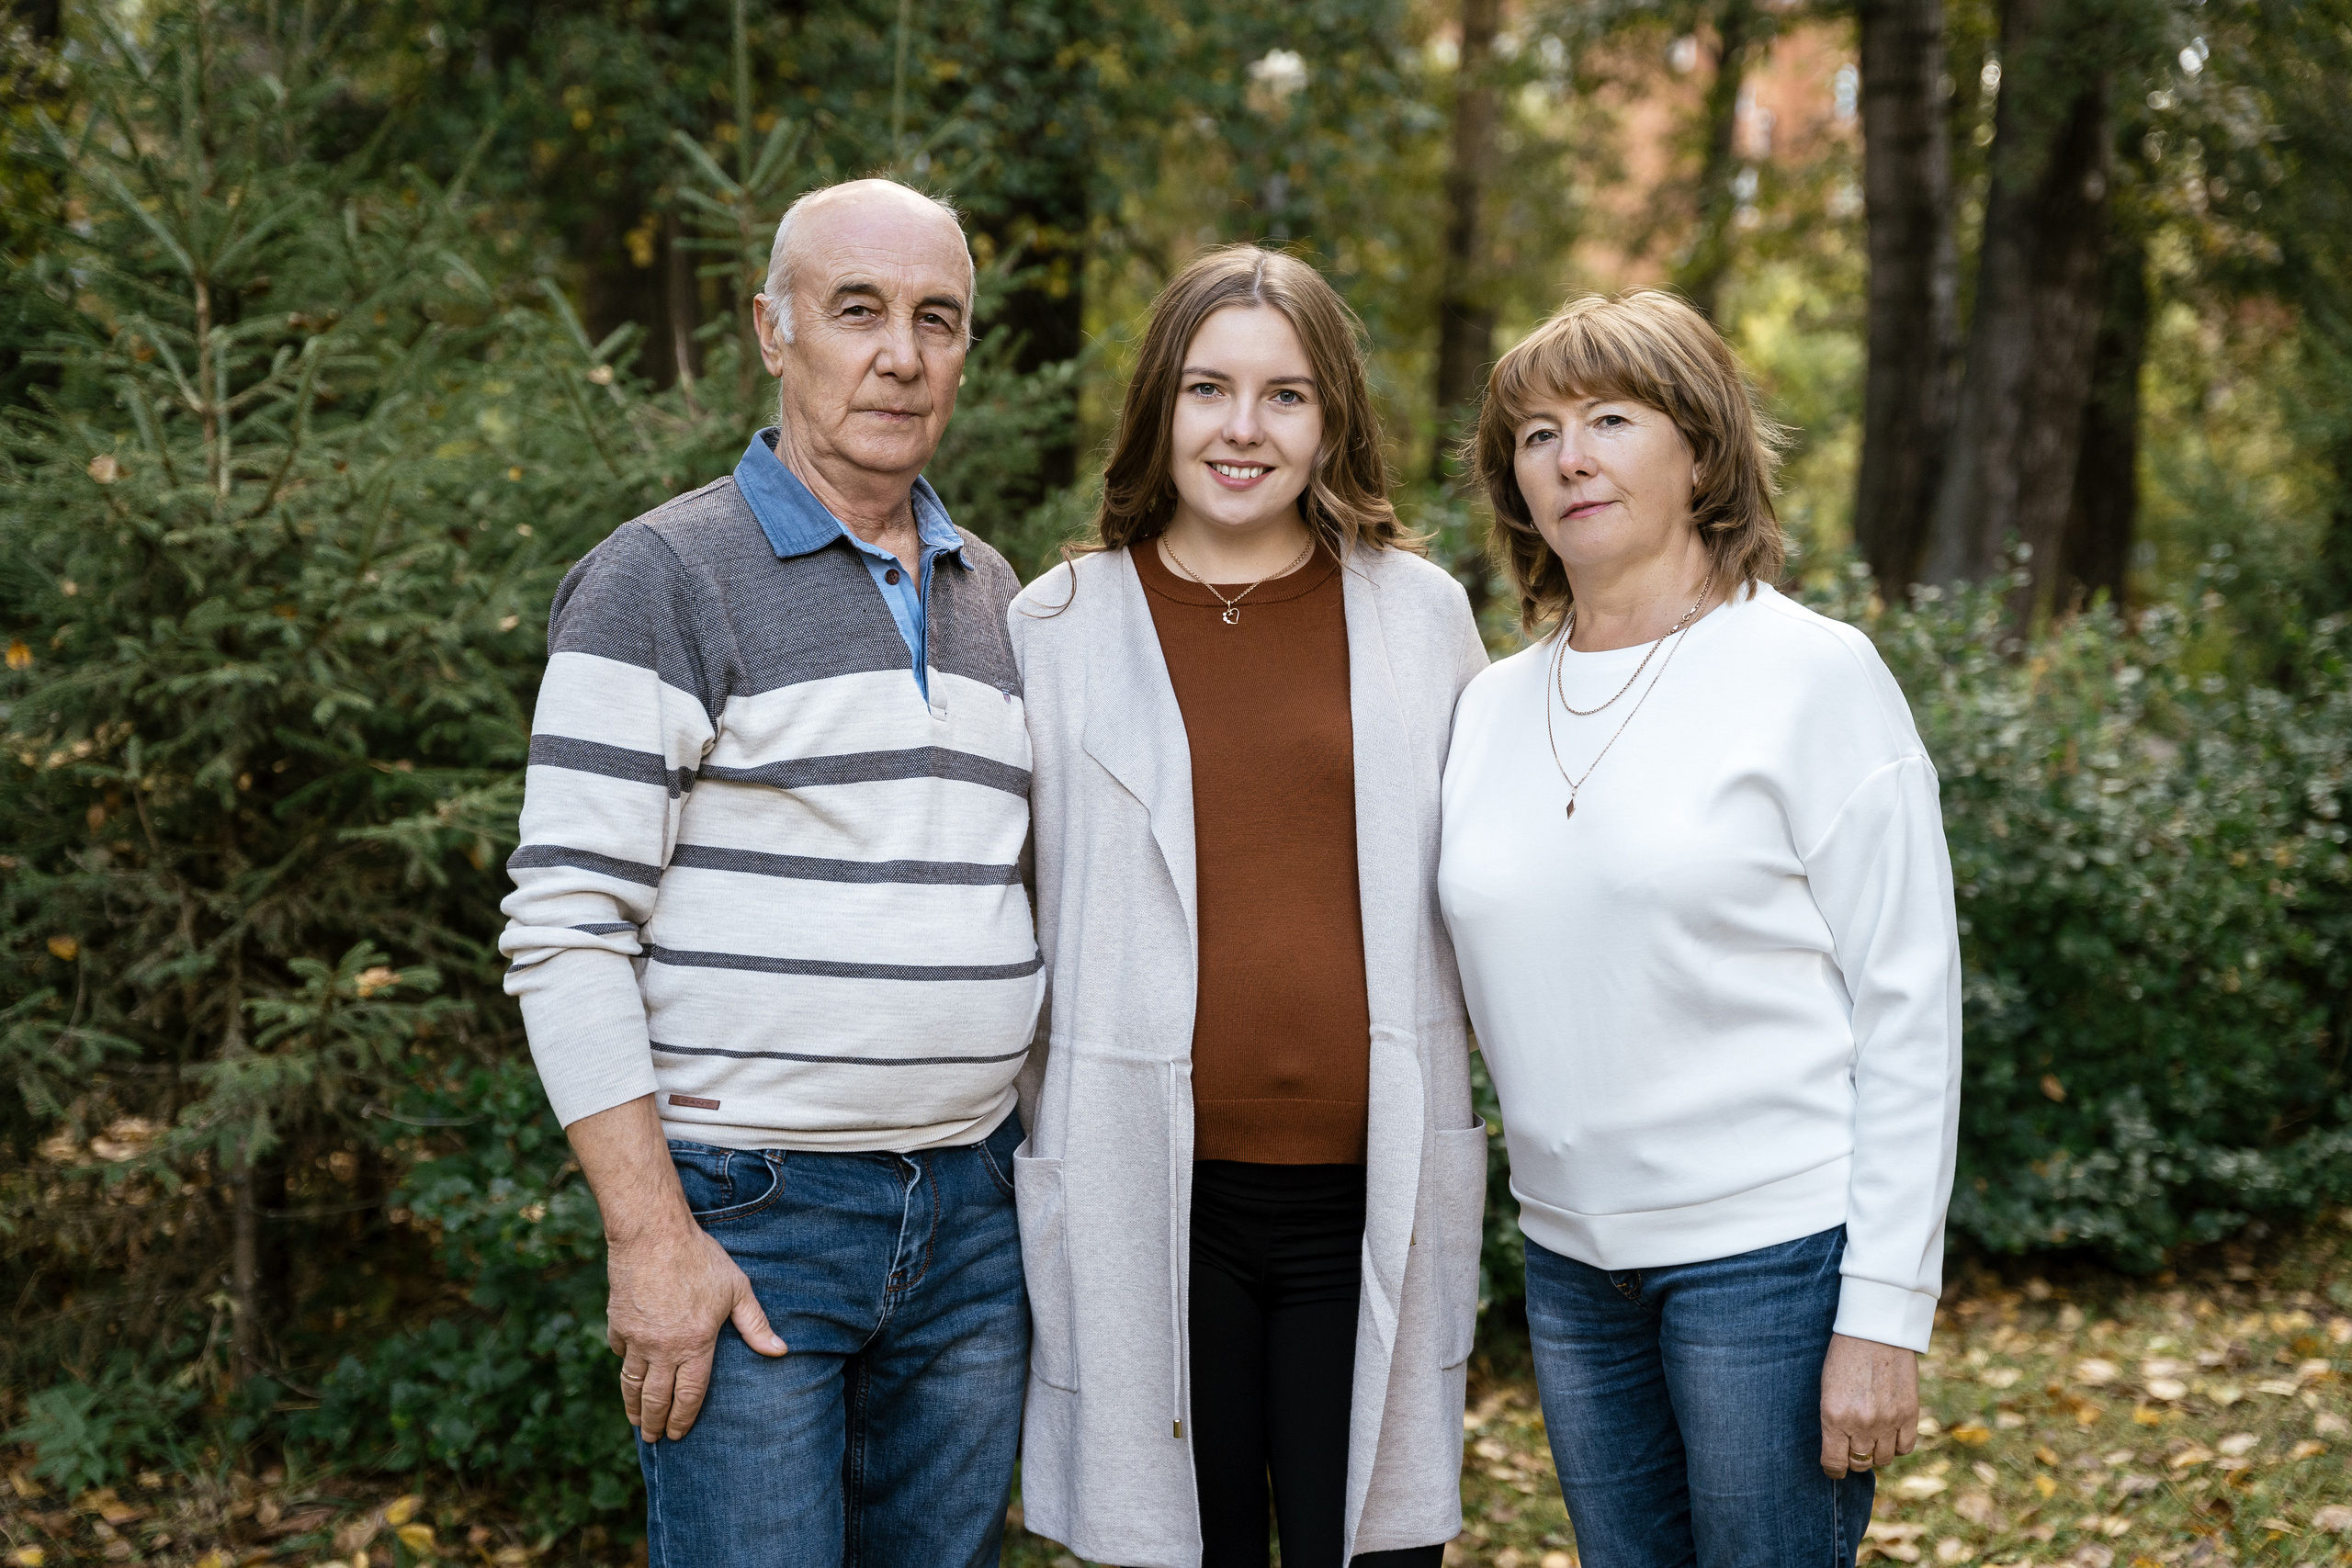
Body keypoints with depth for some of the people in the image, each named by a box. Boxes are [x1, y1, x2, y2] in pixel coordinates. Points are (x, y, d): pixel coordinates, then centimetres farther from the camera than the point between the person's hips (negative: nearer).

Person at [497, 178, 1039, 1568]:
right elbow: (565, 930, -11)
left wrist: (1038, 1163, 13)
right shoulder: (661, 583, -6)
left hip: (972, 1210, 6)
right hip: (747, 1216, -5)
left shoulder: (997, 597, 13)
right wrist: (652, 1235, -16)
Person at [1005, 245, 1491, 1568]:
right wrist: (1020, 1132, 8)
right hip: (1152, 1196, 0)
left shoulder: (1422, 615, 6)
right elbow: (1002, 914, 10)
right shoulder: (1058, 628, 3)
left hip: (1371, 1194, 1)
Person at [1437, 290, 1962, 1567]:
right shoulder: (1490, 709, 8)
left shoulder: (1811, 674, -6)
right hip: (1572, 1256, 5)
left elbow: (1910, 1004, -9)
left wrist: (1881, 1312, -12)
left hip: (1776, 1248, -5)